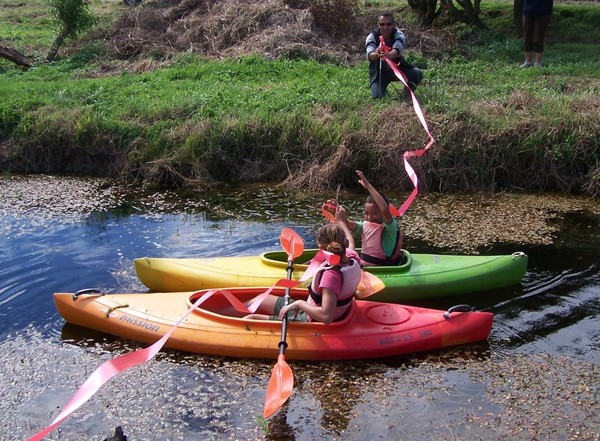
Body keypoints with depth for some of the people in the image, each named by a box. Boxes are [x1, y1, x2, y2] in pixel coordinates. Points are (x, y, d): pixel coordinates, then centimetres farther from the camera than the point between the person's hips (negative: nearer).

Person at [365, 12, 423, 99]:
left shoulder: (398, 34, -17)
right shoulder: (372, 36, -16)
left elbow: (398, 48, -39)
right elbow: (369, 54, -35)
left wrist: (389, 55, -64)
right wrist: (376, 54, -61)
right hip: (379, 71, -1)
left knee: (418, 73, -23)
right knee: (377, 96, -23)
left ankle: (407, 94, 6)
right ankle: (383, 90, 16)